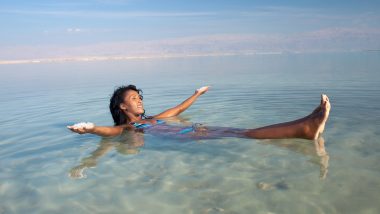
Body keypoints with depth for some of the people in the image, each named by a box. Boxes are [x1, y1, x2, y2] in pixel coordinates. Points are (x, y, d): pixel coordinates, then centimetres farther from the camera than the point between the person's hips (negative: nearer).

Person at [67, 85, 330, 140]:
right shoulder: (126, 127, 11)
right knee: (239, 134, -24)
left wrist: (197, 94, 54)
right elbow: (111, 131, -13)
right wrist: (91, 128, -36)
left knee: (238, 131, -14)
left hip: (192, 131, 7)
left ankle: (305, 127, -26)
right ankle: (303, 129, -35)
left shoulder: (151, 119, 31)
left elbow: (177, 109, 42)